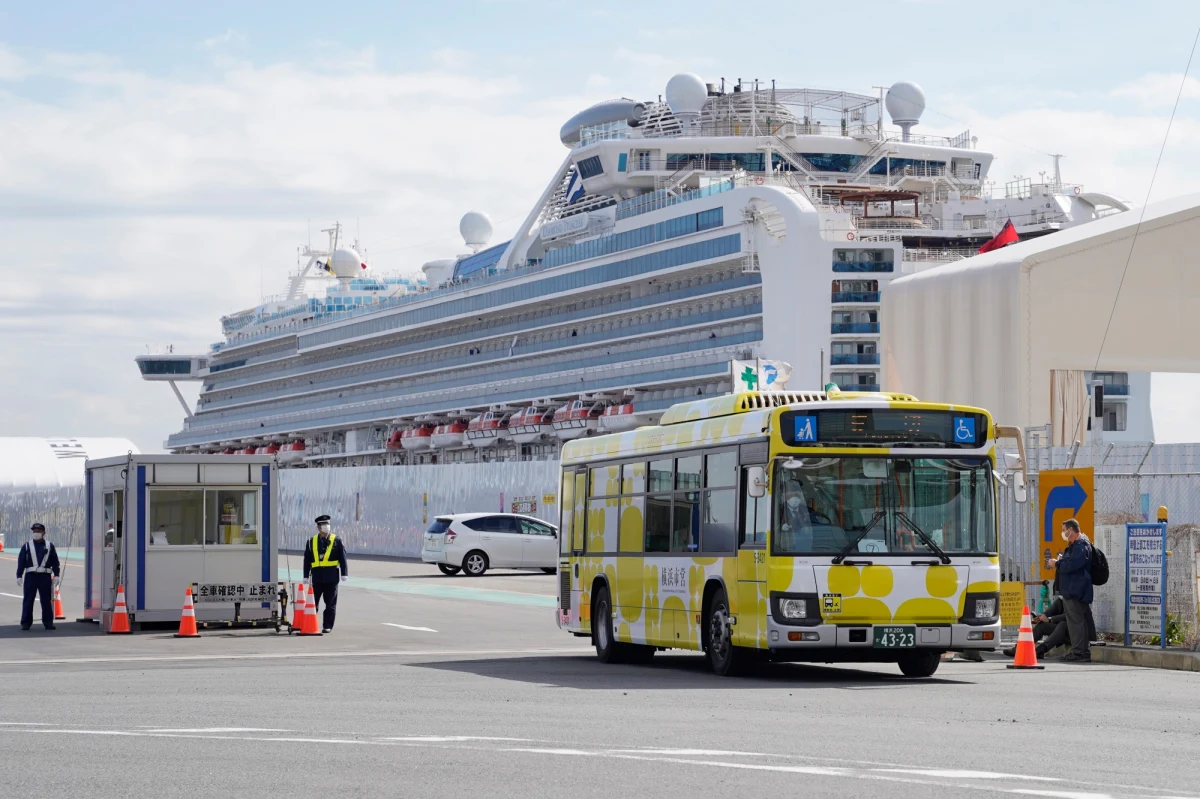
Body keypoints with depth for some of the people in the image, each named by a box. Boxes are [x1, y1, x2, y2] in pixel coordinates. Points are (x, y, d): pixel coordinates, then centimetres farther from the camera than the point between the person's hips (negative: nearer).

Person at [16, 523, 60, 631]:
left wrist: (56, 575, 2)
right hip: (30, 576, 0)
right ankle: (25, 623, 3)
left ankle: (48, 622, 7)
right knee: (28, 601, -1)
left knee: (46, 601, 1)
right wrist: (19, 576, -1)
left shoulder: (49, 546, 10)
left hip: (45, 577, 0)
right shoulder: (27, 546, 9)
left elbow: (55, 562, 10)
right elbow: (21, 562, 6)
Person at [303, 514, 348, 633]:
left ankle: (327, 626, 9)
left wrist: (344, 573, -6)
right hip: (317, 576, 1)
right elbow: (307, 560, 9)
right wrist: (306, 576, 4)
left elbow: (342, 558, 1)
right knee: (313, 602, 1)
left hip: (331, 576, -1)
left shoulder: (336, 541, 4)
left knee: (330, 603, 3)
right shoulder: (311, 542, 8)